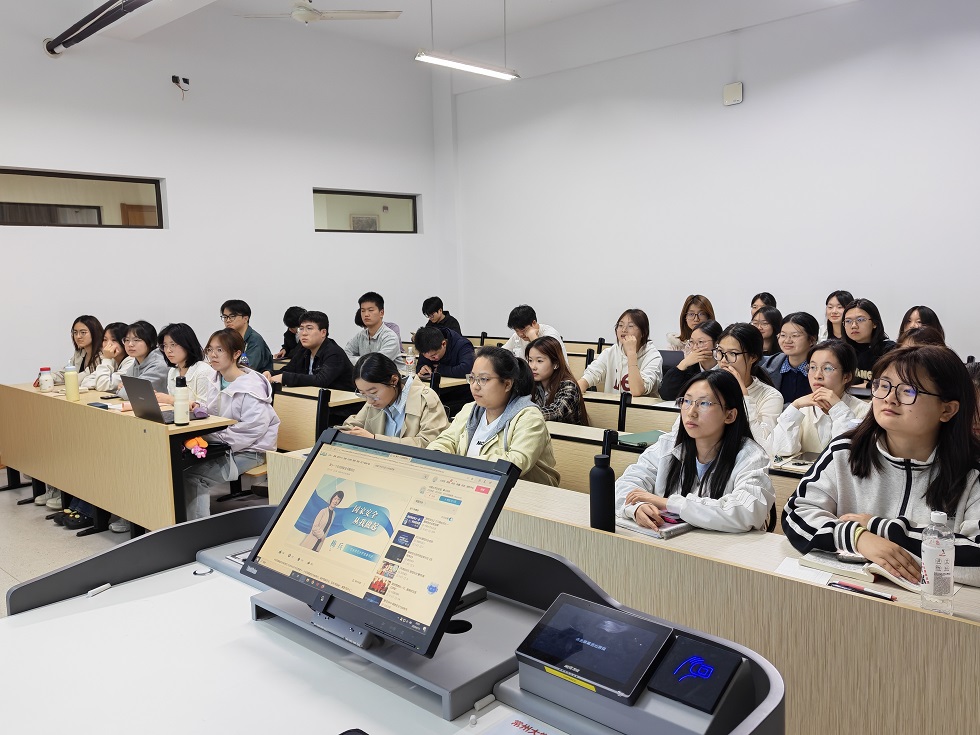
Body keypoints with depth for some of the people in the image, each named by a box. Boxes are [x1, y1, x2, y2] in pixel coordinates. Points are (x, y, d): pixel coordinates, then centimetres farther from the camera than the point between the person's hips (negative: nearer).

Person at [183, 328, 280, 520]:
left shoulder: (251, 388, -19)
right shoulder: (219, 381, 10)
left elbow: (251, 430, -24)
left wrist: (213, 436, -22)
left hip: (248, 451, -8)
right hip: (224, 446, 8)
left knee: (192, 476, -19)